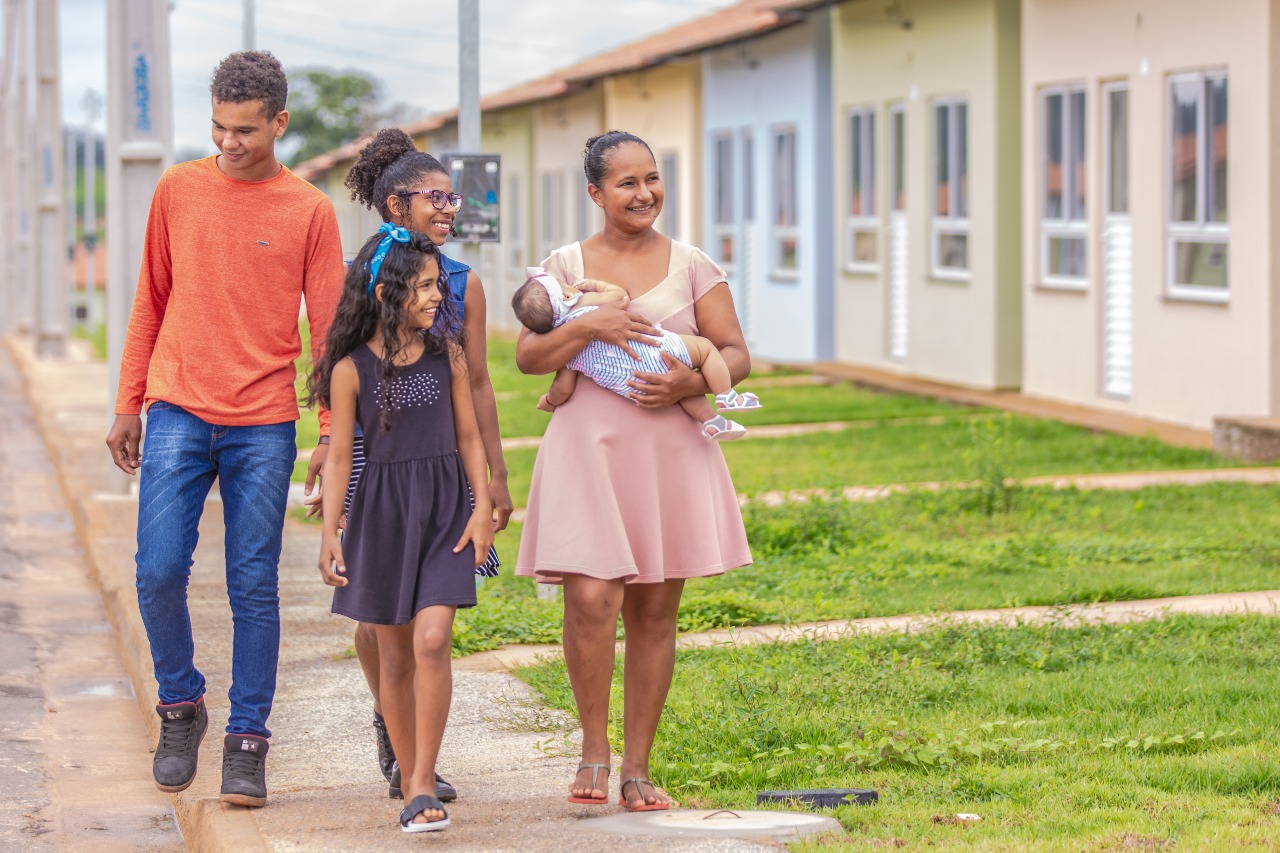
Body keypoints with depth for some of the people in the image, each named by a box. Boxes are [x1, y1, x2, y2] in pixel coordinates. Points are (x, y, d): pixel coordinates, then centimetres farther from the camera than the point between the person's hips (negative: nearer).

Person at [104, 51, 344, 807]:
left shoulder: (310, 211, 2)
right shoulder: (179, 190, 7)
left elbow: (329, 329, 3)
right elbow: (151, 303, 14)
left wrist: (337, 435, -1)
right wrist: (128, 405, 12)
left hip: (264, 427, -1)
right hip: (178, 414, 1)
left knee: (255, 588, 1)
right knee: (159, 571, -7)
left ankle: (248, 743, 10)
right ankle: (182, 707, 17)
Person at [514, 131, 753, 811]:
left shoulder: (692, 266, 7)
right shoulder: (565, 266, 6)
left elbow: (737, 354, 6)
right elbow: (527, 357, 0)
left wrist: (693, 383, -14)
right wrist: (587, 327, -16)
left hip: (671, 451, 2)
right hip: (589, 448, -1)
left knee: (655, 609, 4)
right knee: (591, 599, -15)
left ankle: (637, 768, 13)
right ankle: (593, 748, 5)